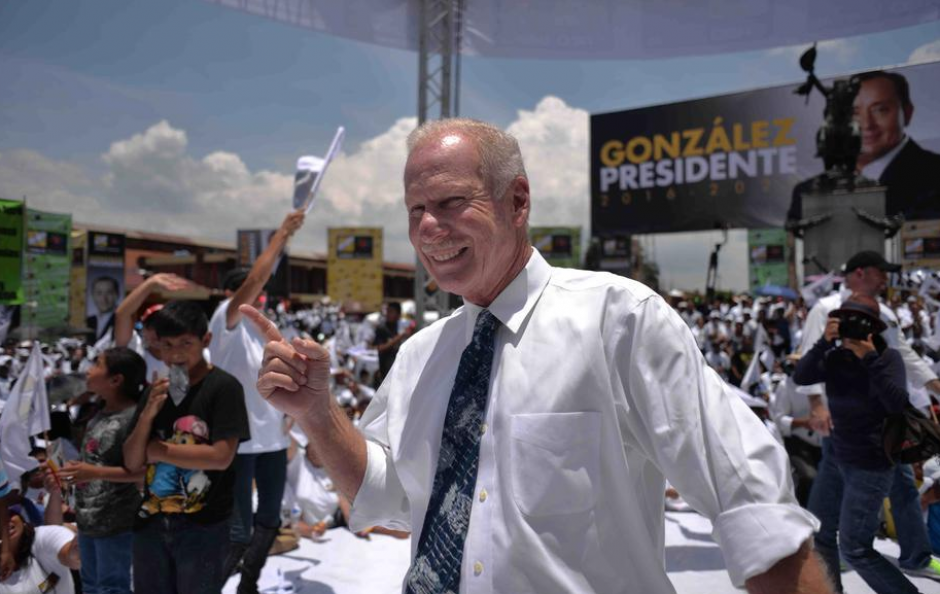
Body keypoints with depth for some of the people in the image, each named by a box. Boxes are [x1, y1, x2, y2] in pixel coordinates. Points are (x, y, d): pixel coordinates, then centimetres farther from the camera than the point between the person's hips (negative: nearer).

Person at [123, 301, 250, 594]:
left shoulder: (223, 387, -10)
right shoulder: (155, 390, 7)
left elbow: (221, 457, -19)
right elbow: (132, 463, 4)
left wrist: (159, 450, -8)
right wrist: (147, 414, -12)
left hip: (203, 526, -5)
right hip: (151, 522, 5)